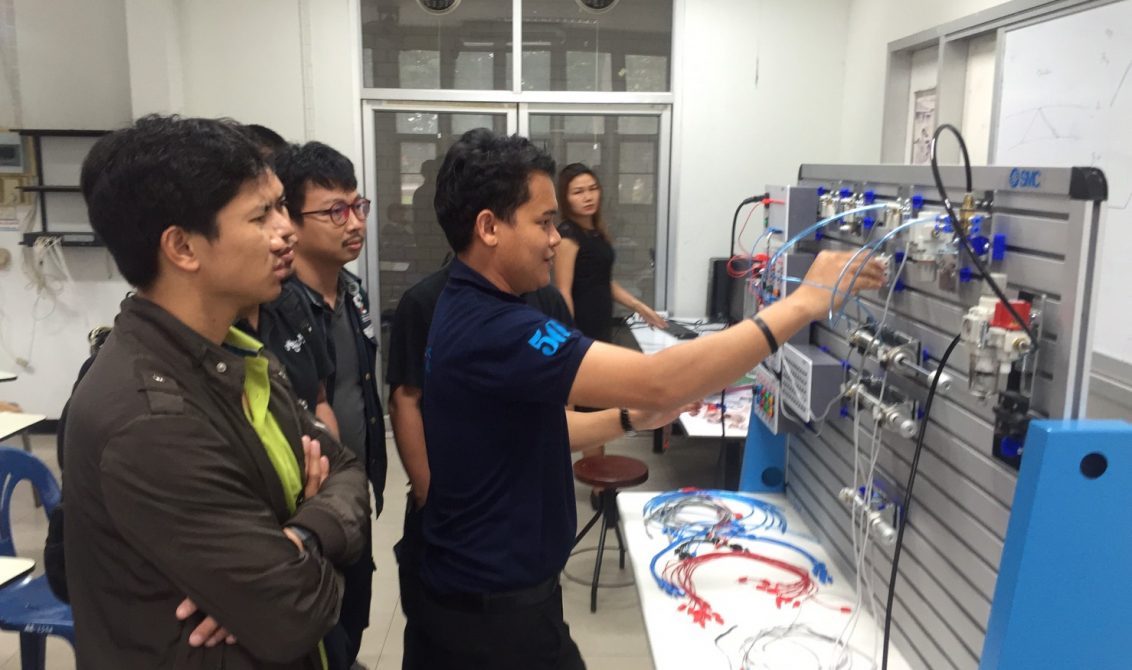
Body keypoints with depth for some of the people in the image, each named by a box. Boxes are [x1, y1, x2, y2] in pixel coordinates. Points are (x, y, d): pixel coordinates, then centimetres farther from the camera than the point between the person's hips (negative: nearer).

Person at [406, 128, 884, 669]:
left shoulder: (468, 314, 5)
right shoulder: (490, 331, -29)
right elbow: (659, 381, -35)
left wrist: (630, 417, 3)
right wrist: (803, 303, -29)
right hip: (496, 609, -9)